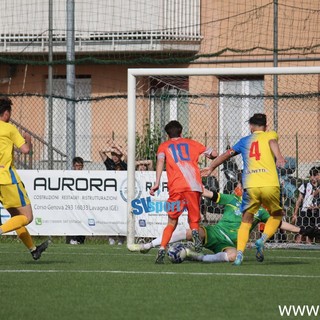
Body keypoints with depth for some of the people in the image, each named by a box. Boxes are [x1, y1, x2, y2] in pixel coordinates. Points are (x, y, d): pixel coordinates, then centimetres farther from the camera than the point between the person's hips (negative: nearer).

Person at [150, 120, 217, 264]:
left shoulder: (164, 146, 19)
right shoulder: (191, 143, 24)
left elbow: (160, 160, 0)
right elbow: (213, 153, 24)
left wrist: (157, 182, -9)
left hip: (176, 187, -1)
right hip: (194, 186, 1)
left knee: (172, 223, 10)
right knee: (194, 220, 12)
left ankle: (162, 250, -9)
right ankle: (195, 232, -23)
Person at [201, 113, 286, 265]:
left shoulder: (245, 141, 23)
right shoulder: (270, 134, 15)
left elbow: (226, 154, 26)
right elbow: (272, 142, -8)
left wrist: (211, 167, 39)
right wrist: (279, 157, -27)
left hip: (250, 186, 2)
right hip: (270, 184, -2)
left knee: (246, 221, 12)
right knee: (276, 215, 20)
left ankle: (239, 254, -7)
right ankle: (263, 239, -5)